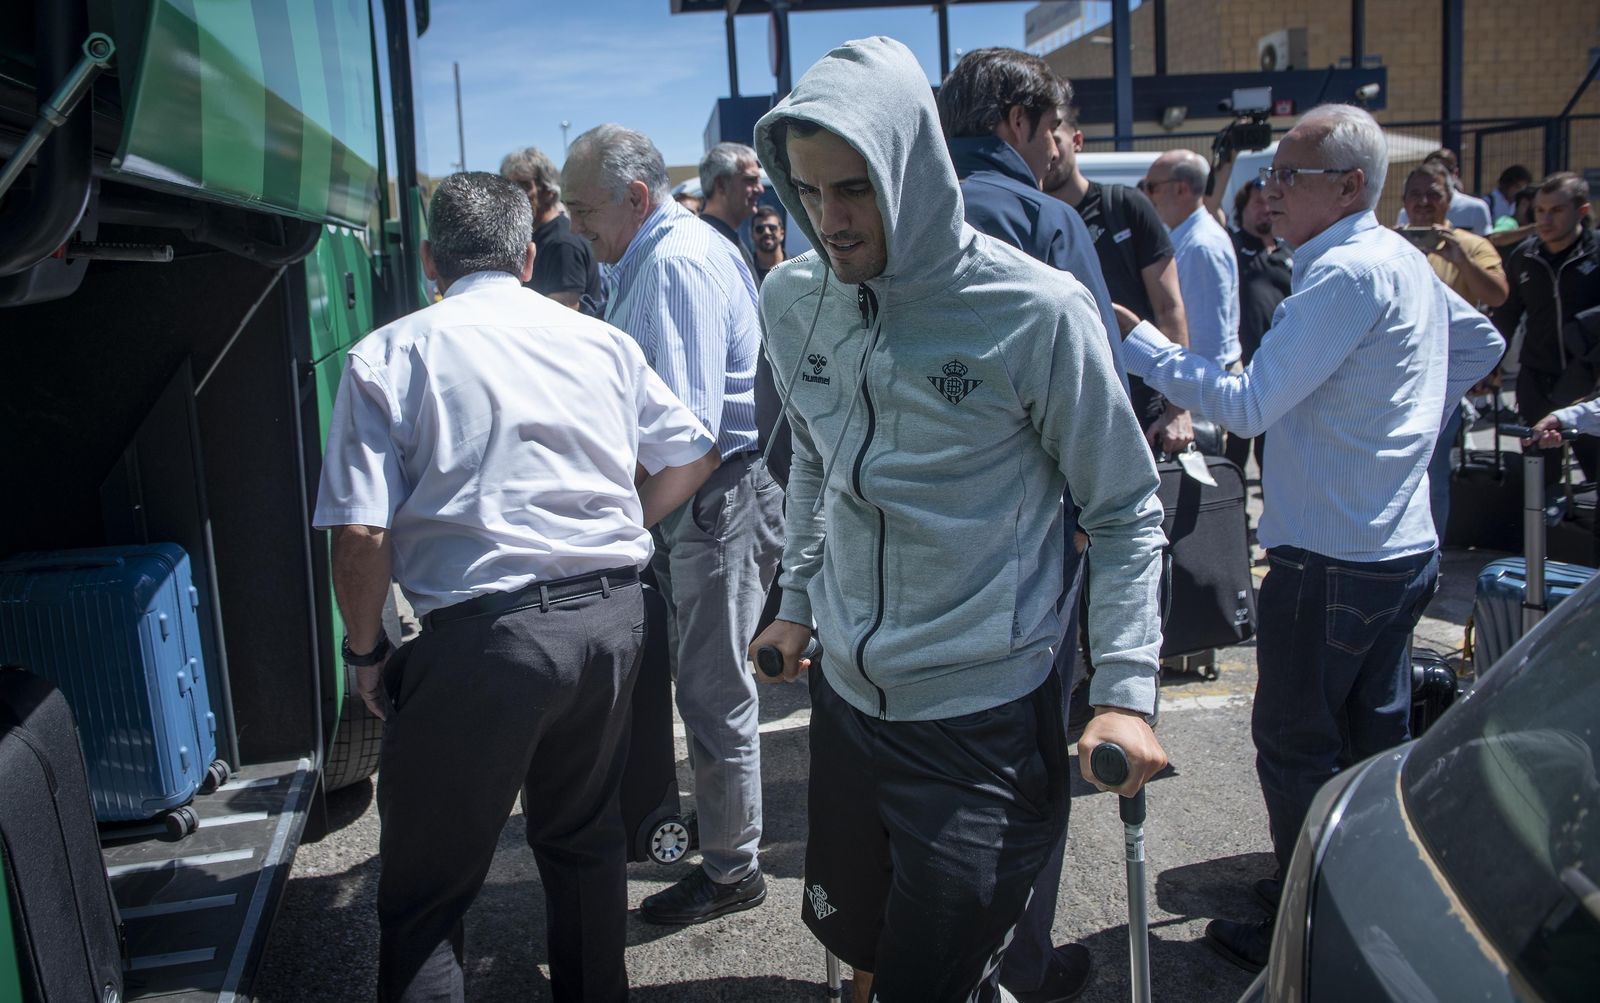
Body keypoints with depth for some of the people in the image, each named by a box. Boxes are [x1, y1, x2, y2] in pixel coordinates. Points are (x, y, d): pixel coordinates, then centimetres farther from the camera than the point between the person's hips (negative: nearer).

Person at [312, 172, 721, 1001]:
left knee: (425, 891, 9)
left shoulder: (389, 355, -3)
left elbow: (361, 534, -10)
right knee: (584, 836, 25)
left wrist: (366, 651, 5)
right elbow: (694, 454, 15)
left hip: (486, 635, -5)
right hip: (612, 616, 5)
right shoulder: (602, 341, 10)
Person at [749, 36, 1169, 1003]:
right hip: (844, 697, 5)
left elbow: (1127, 511, -8)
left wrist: (1127, 689, -15)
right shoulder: (793, 299, -1)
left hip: (984, 720, -5)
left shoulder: (1037, 313, -17)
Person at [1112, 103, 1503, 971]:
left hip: (1332, 561, -10)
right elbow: (1482, 343, 28)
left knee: (1295, 745, 2)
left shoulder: (1346, 273, -20)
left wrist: (1132, 340, -20)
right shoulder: (1406, 262, 11)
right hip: (1402, 548, 10)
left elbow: (1248, 404, -25)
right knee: (1375, 735, 20)